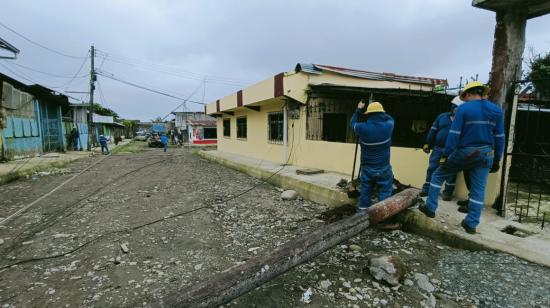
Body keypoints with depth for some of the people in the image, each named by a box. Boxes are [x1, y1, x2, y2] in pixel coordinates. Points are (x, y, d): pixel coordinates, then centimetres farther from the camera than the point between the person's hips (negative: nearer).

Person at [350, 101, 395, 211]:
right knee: (384, 196, 7)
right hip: (384, 169, -1)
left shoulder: (362, 128, -12)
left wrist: (359, 110, 20)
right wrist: (380, 113, 21)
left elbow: (352, 123, 11)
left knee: (365, 195, 13)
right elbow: (390, 118, 15)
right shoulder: (388, 126, -10)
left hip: (367, 169, 1)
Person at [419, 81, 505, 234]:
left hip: (464, 153, -4)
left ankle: (430, 207, 12)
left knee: (438, 175, 13)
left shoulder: (463, 108, -7)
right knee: (478, 190, 8)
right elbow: (499, 137, 8)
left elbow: (454, 134, -13)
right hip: (485, 154, 4)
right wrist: (496, 160, 14)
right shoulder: (496, 110, 7)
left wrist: (445, 155, -10)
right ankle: (471, 224, 16)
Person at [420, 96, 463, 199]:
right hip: (438, 148, 2)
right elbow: (433, 131, 9)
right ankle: (426, 189, 15)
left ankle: (447, 192, 14)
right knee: (432, 168, 4)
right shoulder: (442, 116, 7)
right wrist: (427, 144, 6)